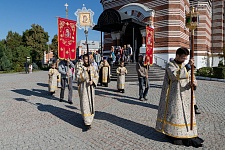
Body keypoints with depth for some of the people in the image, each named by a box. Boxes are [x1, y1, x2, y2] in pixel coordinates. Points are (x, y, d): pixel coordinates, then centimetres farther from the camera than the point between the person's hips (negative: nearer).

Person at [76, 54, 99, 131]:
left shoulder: (92, 68, 7)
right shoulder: (80, 68, -4)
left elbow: (96, 76, 6)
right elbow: (79, 77, -18)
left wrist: (92, 81, -13)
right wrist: (86, 71, -26)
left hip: (91, 88, 4)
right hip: (83, 88, -4)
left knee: (91, 103, 12)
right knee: (85, 104, -6)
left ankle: (90, 117, 35)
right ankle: (87, 123, -4)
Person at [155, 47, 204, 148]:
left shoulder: (185, 66, 12)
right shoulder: (170, 65, -7)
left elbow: (189, 78, 10)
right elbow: (175, 75, -25)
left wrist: (192, 83, -14)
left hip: (185, 95, 6)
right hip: (174, 95, -6)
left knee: (186, 114, 9)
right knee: (174, 113, 0)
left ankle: (187, 134, 22)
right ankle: (172, 134, 15)